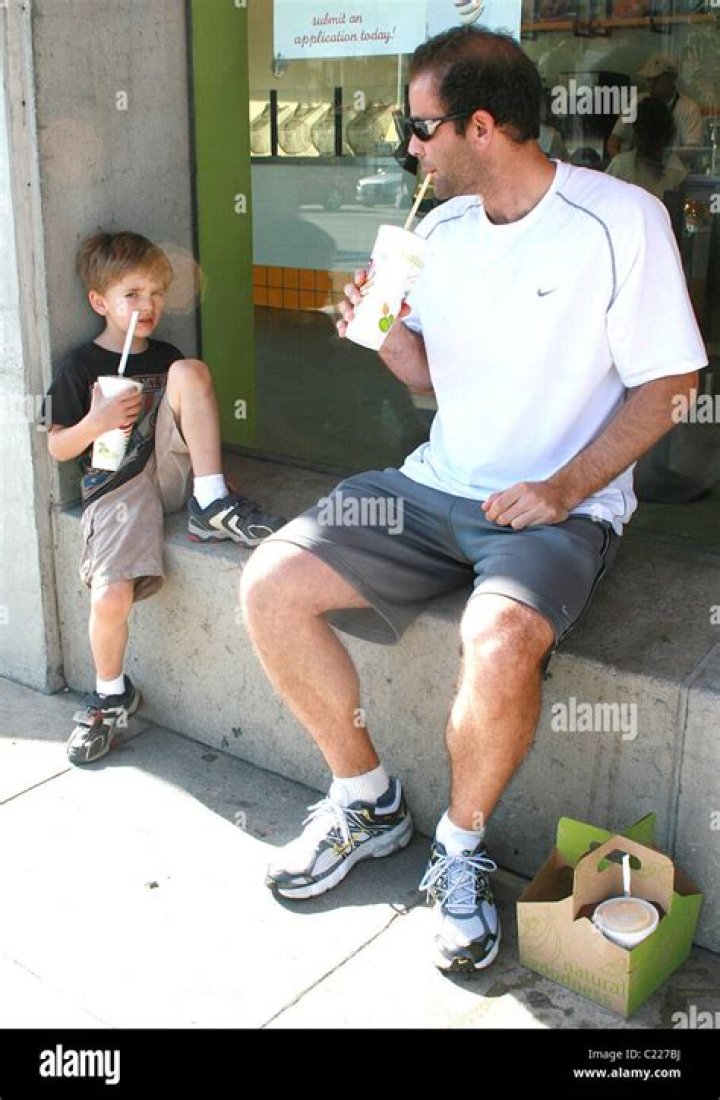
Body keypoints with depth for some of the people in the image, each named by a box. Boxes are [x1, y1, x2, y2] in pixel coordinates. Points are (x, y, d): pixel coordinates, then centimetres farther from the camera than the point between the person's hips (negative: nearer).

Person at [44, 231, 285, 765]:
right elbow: (57, 447, 3)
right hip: (117, 486, -3)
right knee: (111, 597, -25)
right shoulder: (81, 367, 3)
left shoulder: (165, 356, 17)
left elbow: (192, 399, 26)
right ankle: (112, 693, 6)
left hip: (170, 471, 3)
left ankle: (212, 503, -21)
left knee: (189, 369, -17)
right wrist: (97, 422, -16)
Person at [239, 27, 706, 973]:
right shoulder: (441, 229, 10)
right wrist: (386, 334, -4)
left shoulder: (621, 220, -8)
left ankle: (462, 850, -5)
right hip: (438, 483, 6)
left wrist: (564, 488, -18)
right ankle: (368, 803, 8)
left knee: (499, 644, -36)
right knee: (270, 584, -10)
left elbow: (667, 384, -7)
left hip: (563, 505, -6)